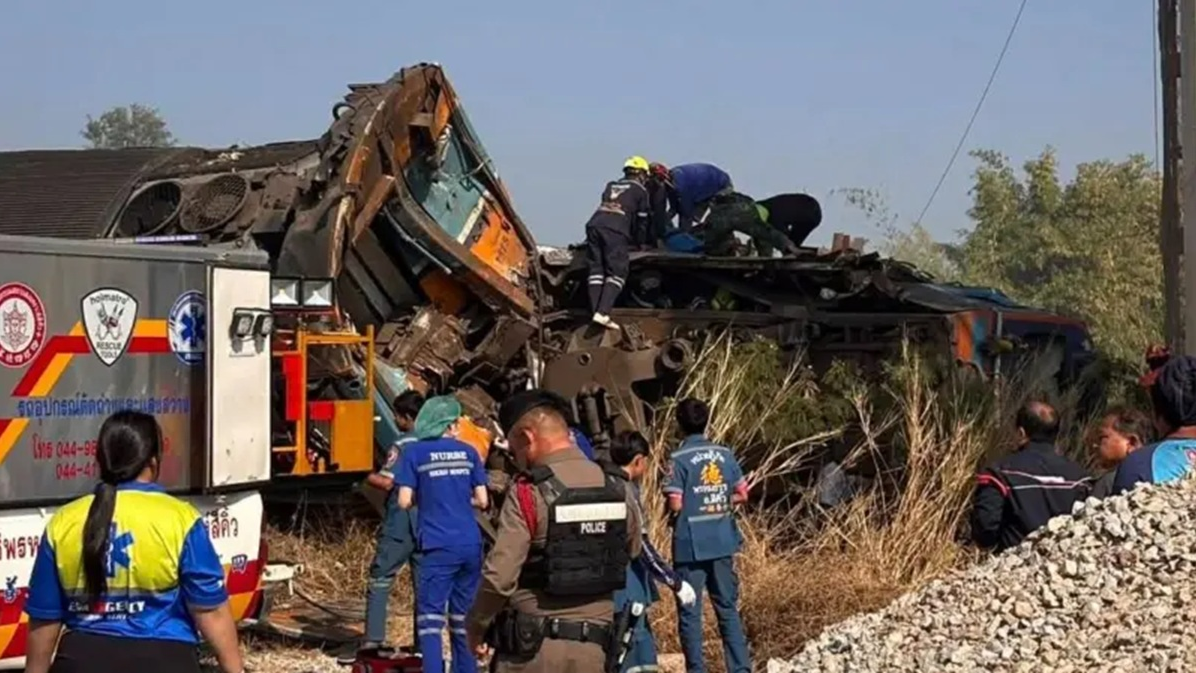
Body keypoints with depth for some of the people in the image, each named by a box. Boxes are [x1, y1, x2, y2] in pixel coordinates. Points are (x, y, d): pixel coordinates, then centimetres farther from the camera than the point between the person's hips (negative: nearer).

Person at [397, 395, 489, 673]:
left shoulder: (414, 453, -1)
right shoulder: (468, 451, 8)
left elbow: (405, 501, -5)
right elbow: (482, 500, 8)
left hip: (439, 546, -4)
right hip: (471, 544, 4)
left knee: (430, 617, -4)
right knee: (463, 617, 14)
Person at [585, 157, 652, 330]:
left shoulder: (611, 186, 31)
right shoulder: (640, 190, 16)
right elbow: (642, 219, 18)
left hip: (594, 224, 5)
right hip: (615, 230, -5)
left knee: (596, 270, 6)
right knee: (617, 272, -5)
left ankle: (596, 312, -3)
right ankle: (603, 313, -20)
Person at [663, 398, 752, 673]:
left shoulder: (679, 459, -11)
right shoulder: (725, 454, 3)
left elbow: (675, 504, -15)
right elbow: (742, 494, 6)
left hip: (690, 545, -4)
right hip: (722, 543, 4)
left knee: (690, 612, 4)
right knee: (728, 609, 11)